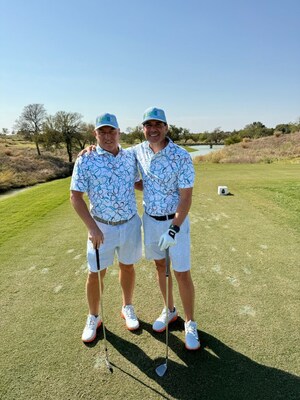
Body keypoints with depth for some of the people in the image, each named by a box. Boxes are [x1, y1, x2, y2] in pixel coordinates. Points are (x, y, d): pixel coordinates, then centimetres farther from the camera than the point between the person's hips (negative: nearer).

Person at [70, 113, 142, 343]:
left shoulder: (131, 157, 0)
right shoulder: (85, 160, -11)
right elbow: (76, 196, -10)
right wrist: (92, 228, -16)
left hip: (130, 223, 3)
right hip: (102, 227, -3)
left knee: (127, 266, 17)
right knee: (96, 273, 8)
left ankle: (128, 308, 40)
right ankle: (93, 318, 33)